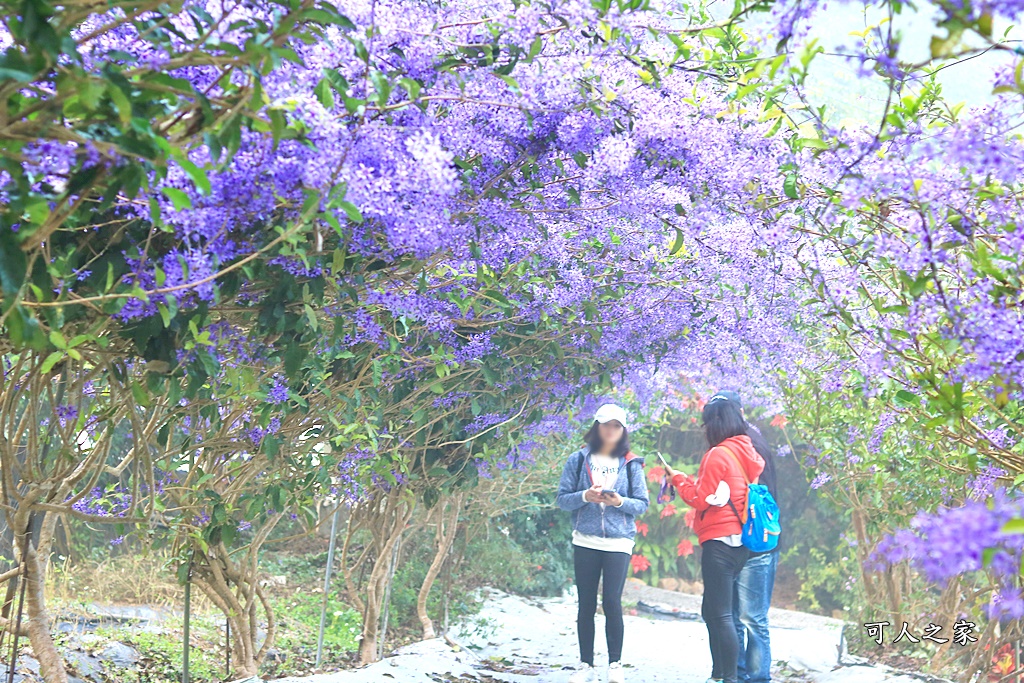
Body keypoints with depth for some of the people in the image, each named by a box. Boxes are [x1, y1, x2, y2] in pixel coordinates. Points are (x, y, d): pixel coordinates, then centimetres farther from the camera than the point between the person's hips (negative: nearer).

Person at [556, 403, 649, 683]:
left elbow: (642, 504, 3)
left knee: (612, 602, -8)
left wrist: (621, 502, -16)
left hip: (619, 542, -1)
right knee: (586, 604, 5)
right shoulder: (578, 460, 5)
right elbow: (562, 499, 2)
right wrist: (584, 497, -16)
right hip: (585, 541, 1)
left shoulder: (631, 464, 4)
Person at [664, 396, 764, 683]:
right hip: (742, 543, 9)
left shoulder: (718, 455, -13)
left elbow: (703, 499, -11)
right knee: (712, 612, 18)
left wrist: (679, 479, 3)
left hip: (719, 541, -9)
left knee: (719, 614, -6)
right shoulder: (748, 453, 12)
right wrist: (689, 481, 17)